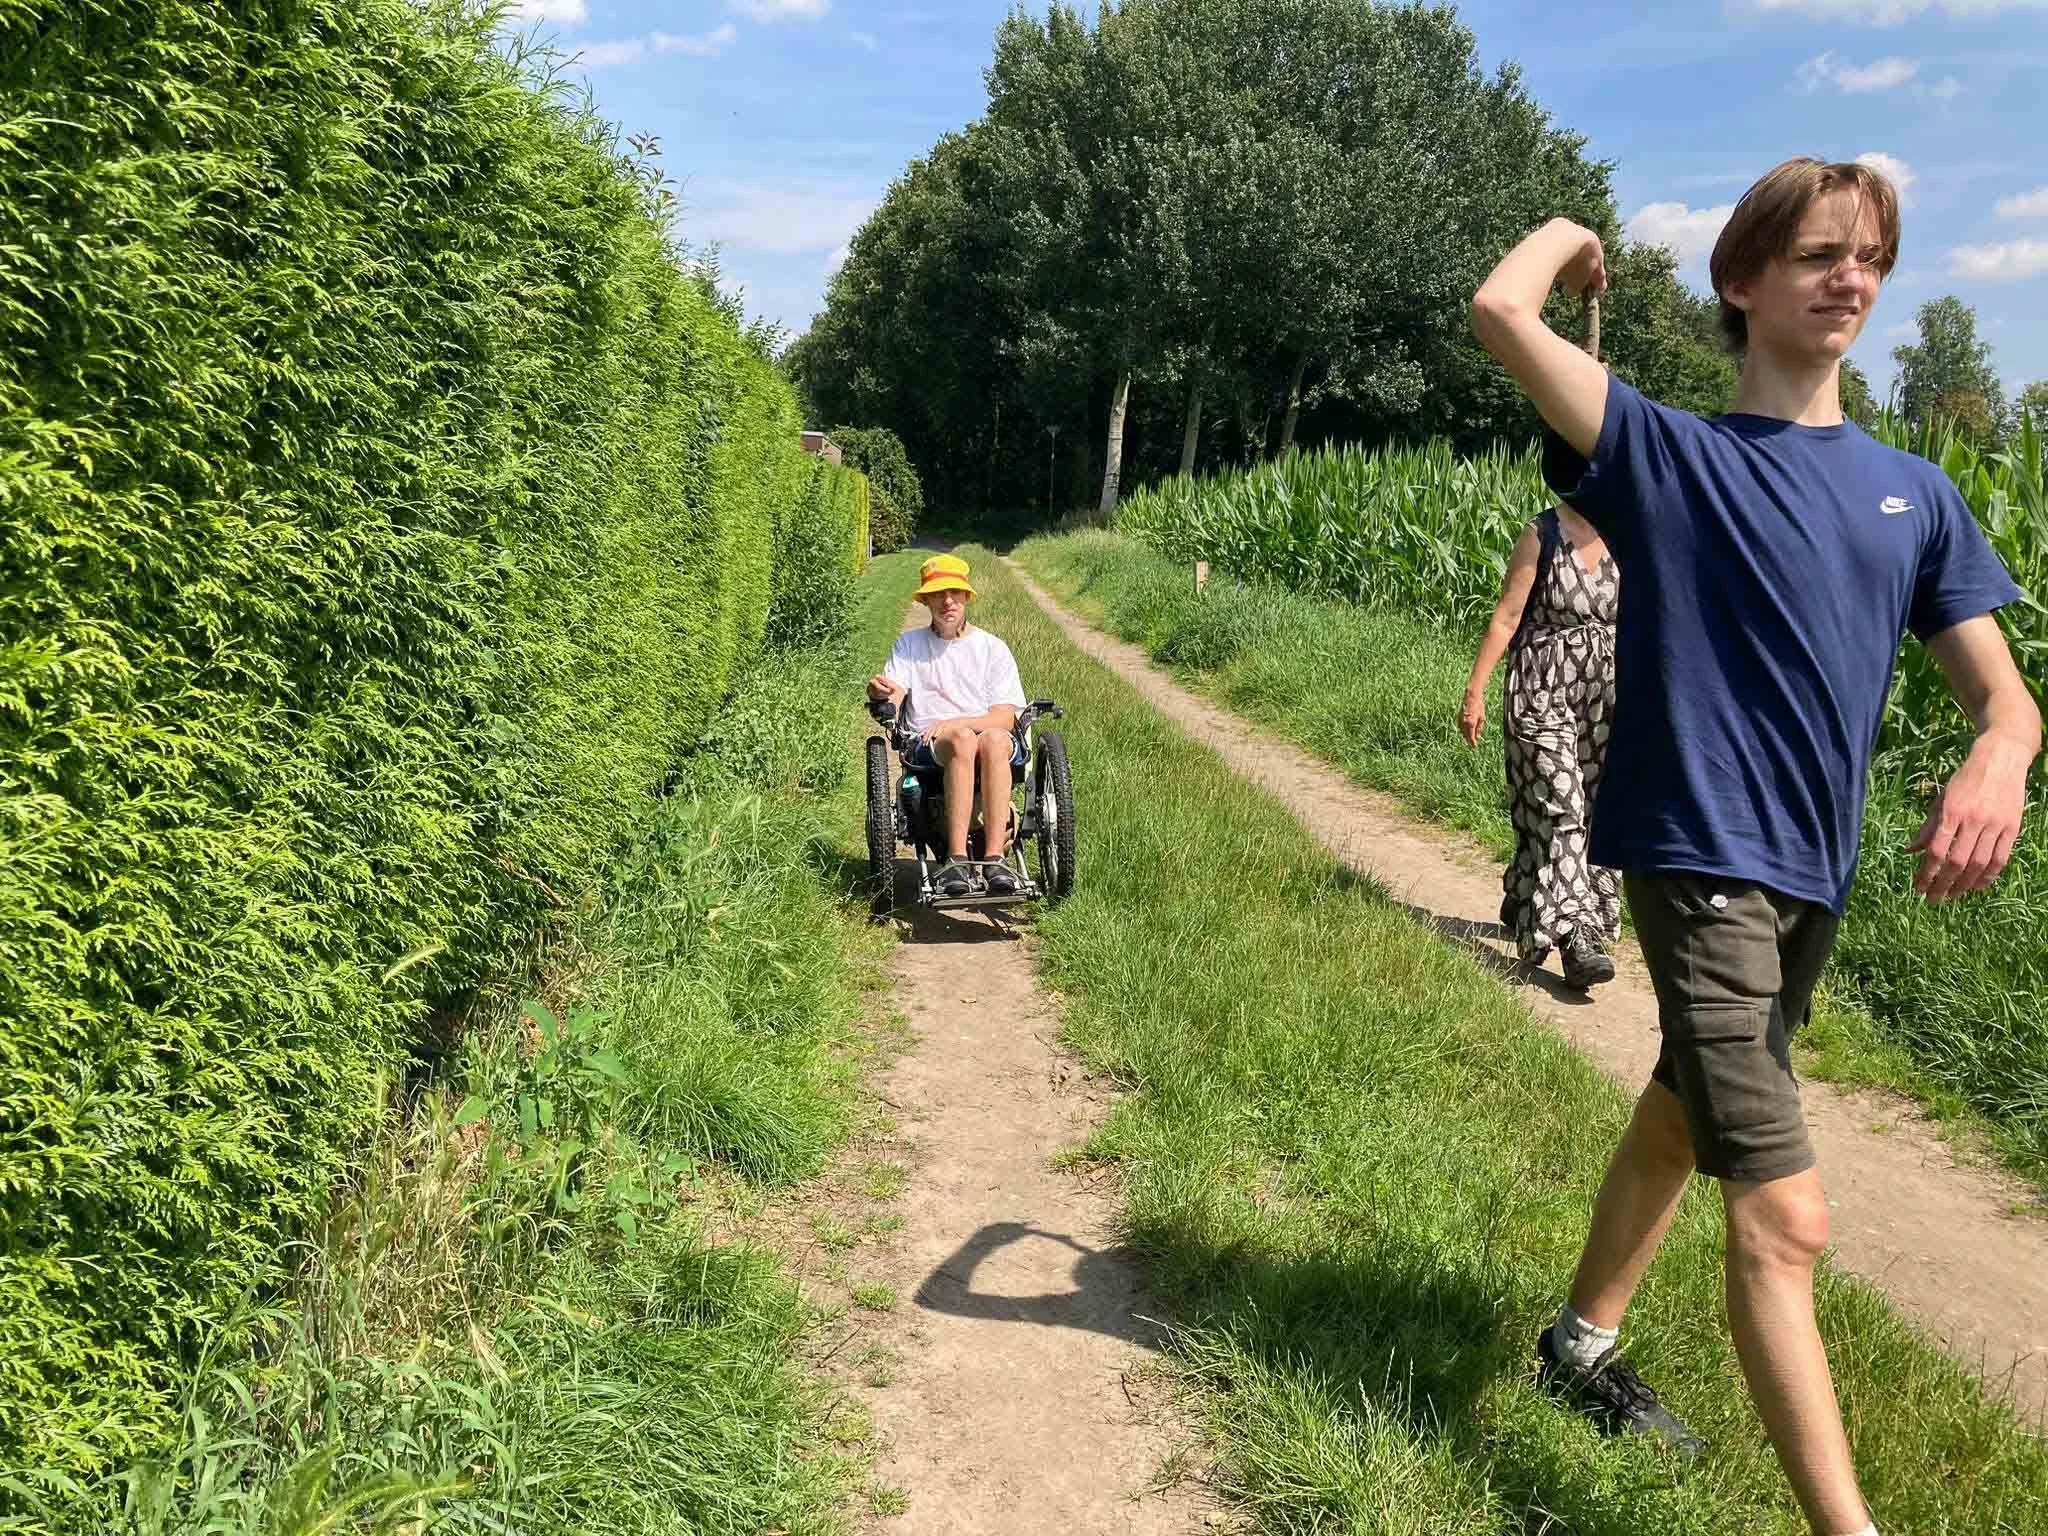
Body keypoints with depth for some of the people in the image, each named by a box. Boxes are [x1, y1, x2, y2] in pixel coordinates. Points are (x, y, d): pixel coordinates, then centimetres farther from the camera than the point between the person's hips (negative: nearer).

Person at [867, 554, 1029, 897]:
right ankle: (957, 857, -42)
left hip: (993, 739, 1)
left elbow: (1005, 718, 2)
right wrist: (879, 690, -22)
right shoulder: (909, 644, 18)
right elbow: (892, 700, 3)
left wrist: (955, 722, -15)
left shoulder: (993, 648, 14)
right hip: (927, 749, 0)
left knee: (994, 739, -37)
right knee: (962, 739, -36)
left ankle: (994, 857, -42)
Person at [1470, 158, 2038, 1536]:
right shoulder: (1668, 454, -5)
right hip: (1699, 859, -7)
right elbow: (1500, 310, -18)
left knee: (1685, 1115, 22)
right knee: (1787, 1217, -11)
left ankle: (1585, 1343, 42)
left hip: (1814, 876, 7)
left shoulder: (1916, 492, 10)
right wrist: (1570, 233, 4)